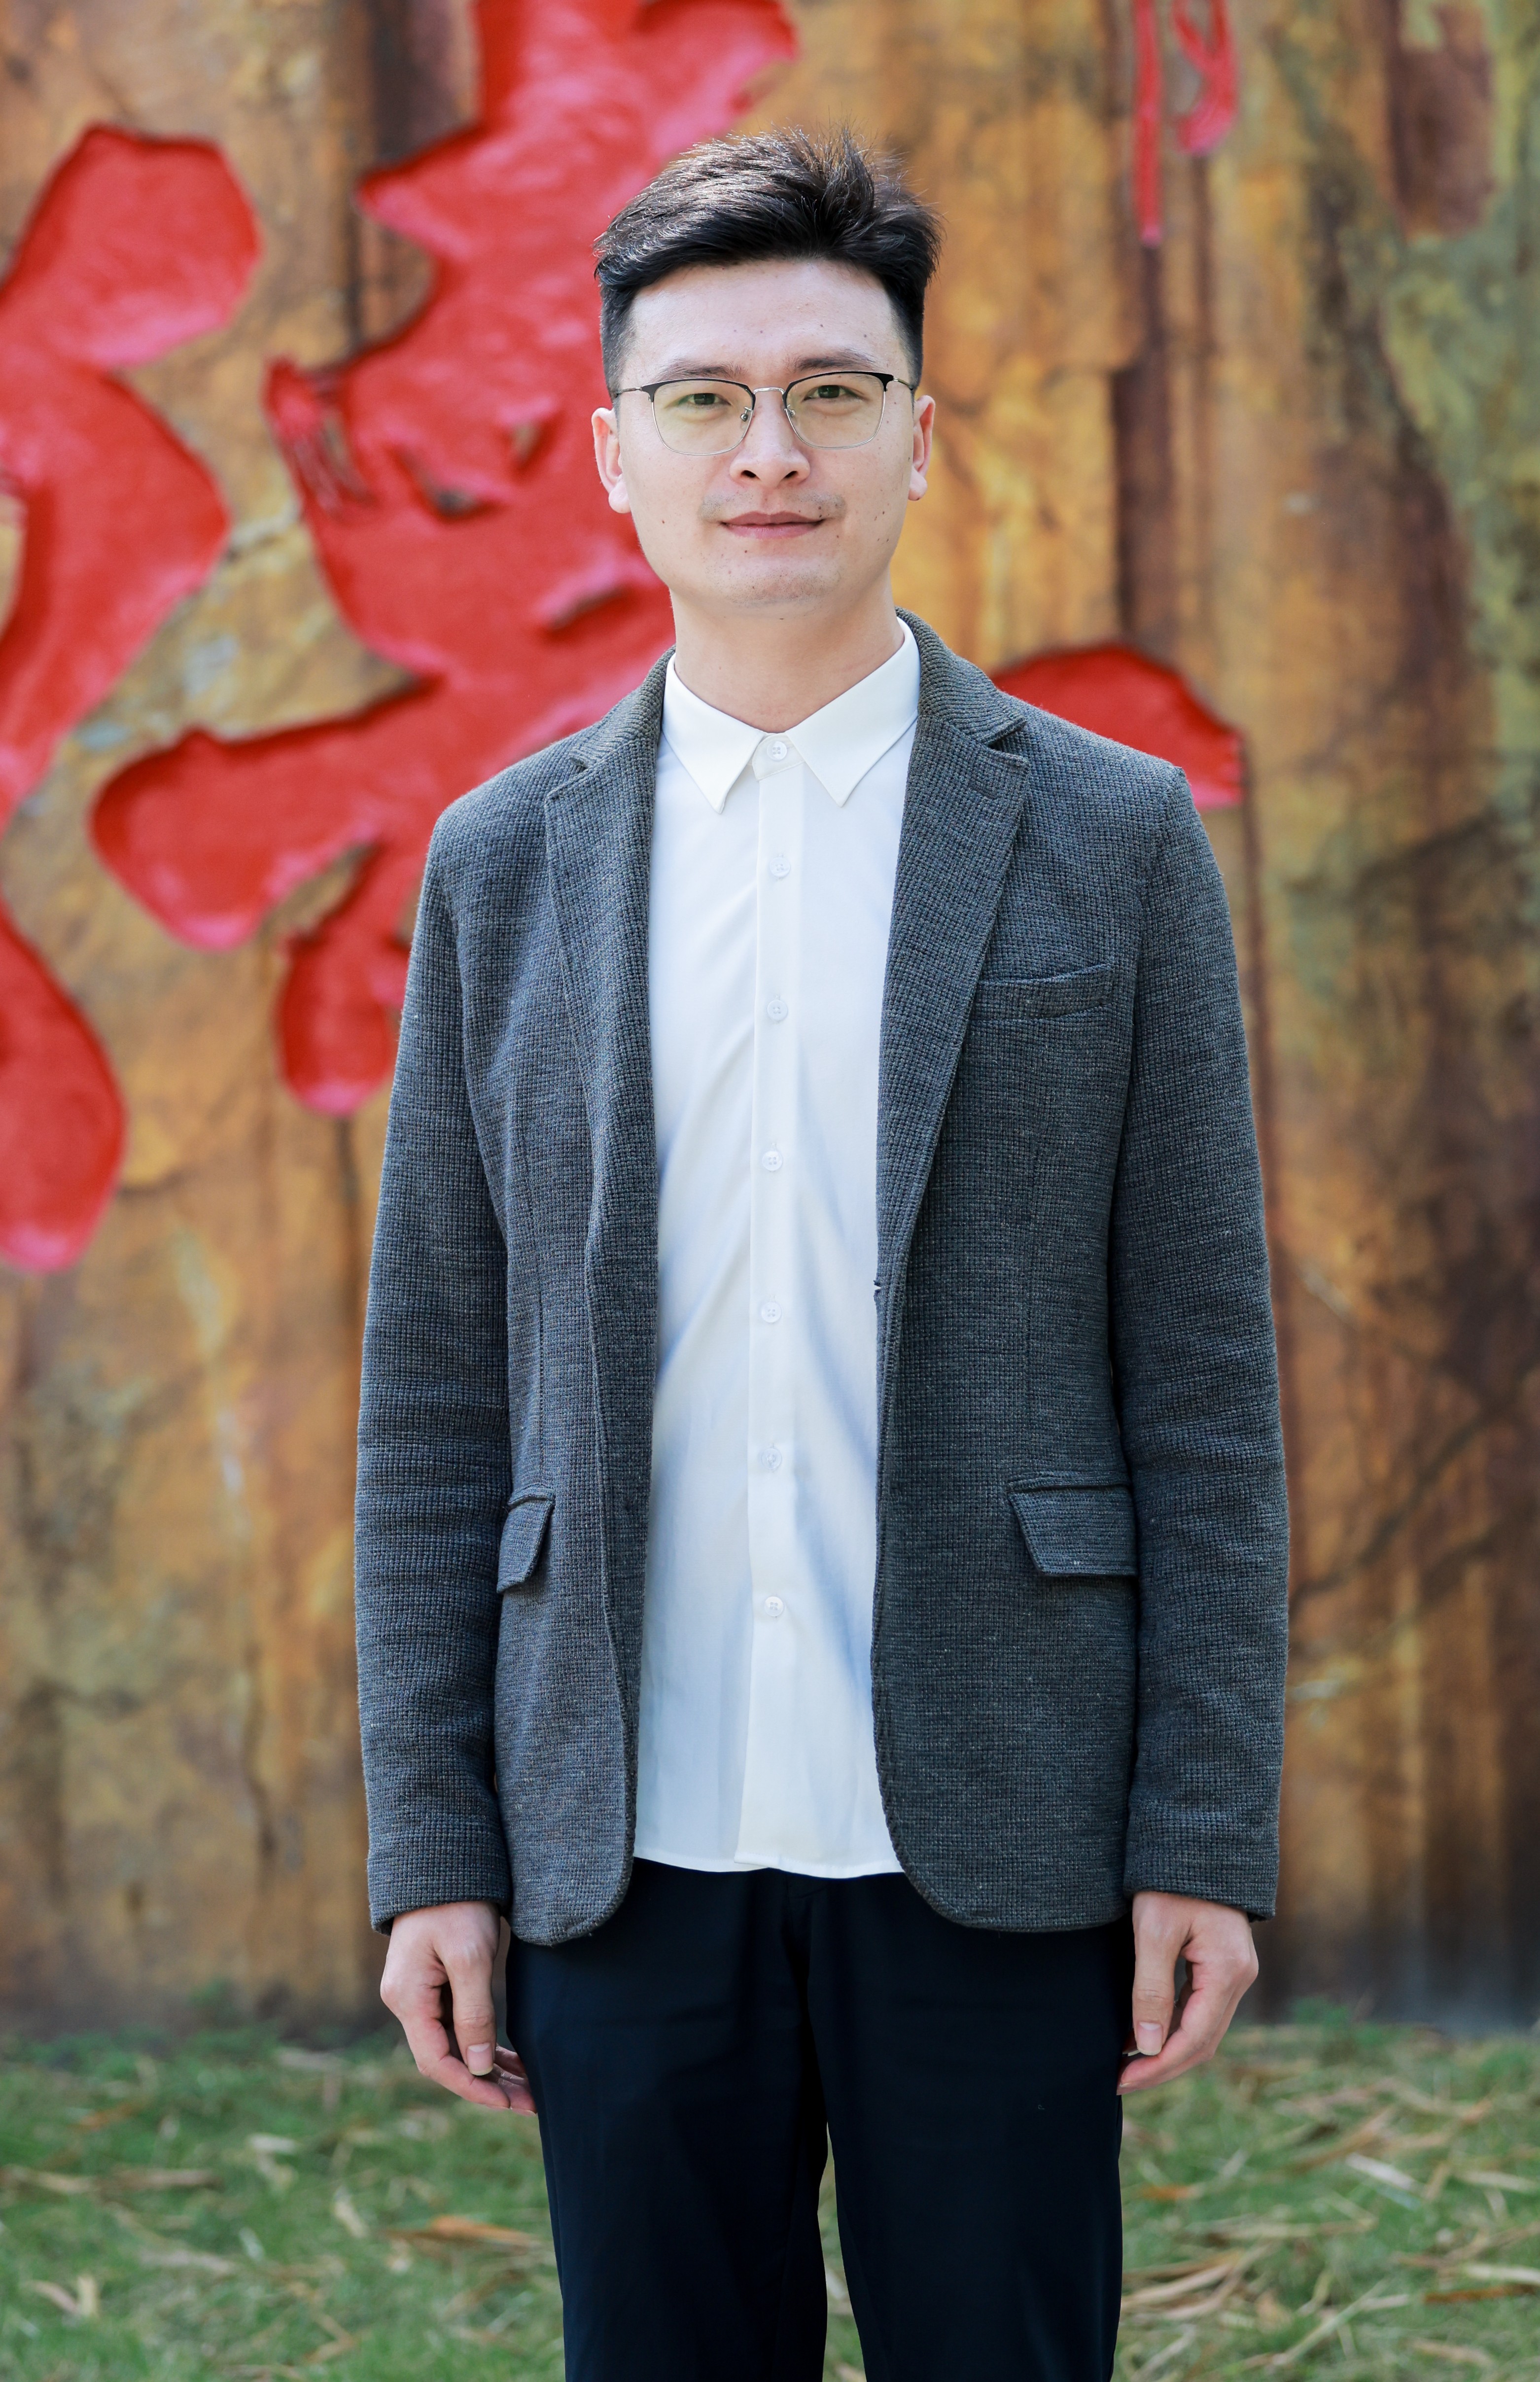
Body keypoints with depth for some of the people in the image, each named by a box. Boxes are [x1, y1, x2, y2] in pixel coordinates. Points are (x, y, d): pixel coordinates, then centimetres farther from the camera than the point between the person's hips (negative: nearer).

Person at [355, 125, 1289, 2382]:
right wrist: (431, 1850, 3)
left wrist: (1206, 1842, -4)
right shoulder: (503, 868, 8)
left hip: (989, 1847, -2)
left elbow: (1205, 1379, 1)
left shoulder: (1111, 843, 3)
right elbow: (434, 1397, 8)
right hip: (629, 1851, 2)